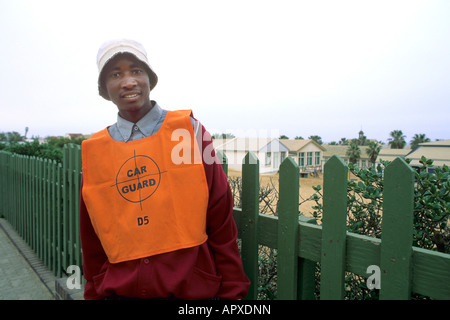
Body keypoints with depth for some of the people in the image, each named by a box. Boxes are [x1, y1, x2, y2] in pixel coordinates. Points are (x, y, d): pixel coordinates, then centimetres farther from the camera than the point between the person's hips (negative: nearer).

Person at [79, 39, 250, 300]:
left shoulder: (189, 130, -9)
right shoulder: (95, 150, -2)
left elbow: (220, 223, -8)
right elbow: (93, 241, 6)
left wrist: (233, 291, -5)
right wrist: (94, 293, 10)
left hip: (192, 289, -1)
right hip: (119, 290, 2)